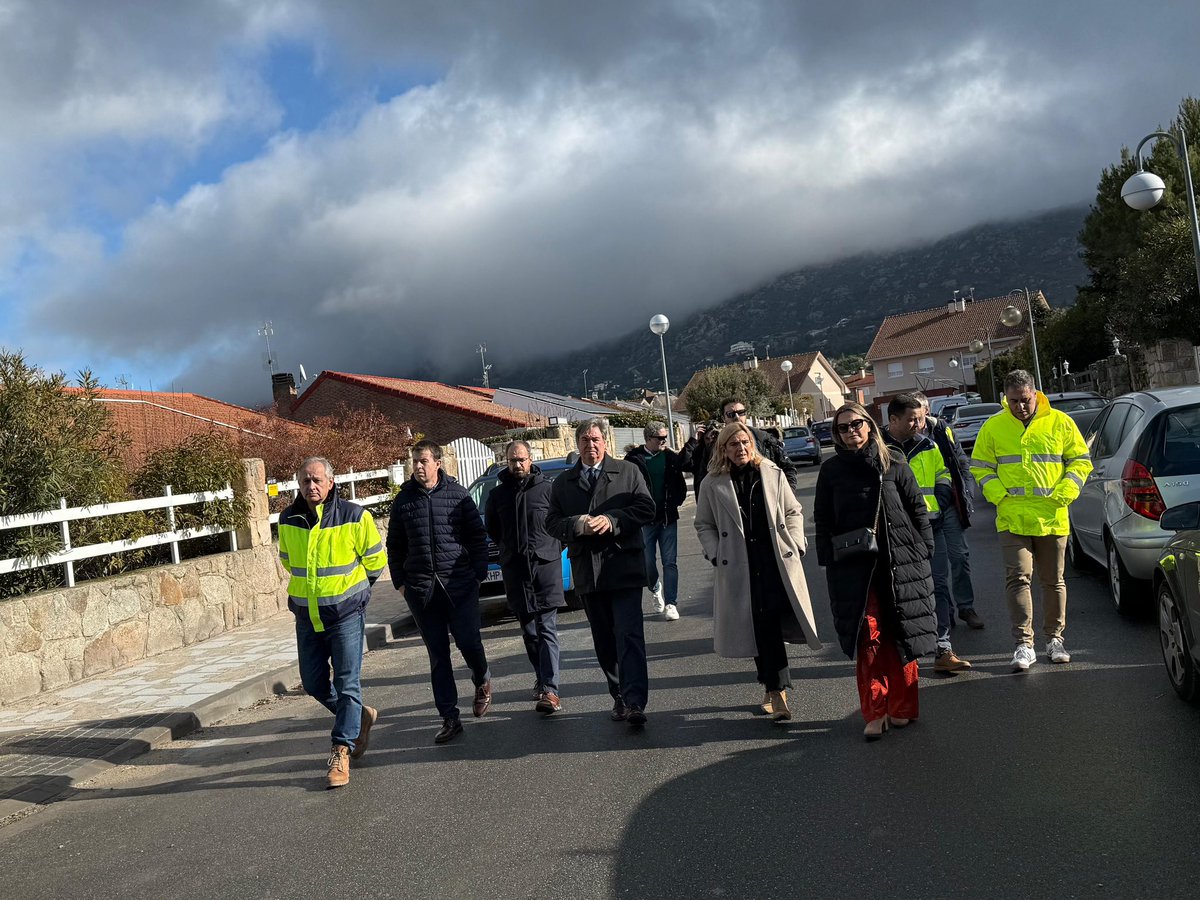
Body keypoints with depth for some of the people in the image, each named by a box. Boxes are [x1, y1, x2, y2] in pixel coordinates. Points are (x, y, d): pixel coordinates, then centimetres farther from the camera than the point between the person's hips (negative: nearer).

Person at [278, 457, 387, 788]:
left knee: (347, 682, -6)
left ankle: (341, 752, 1)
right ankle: (360, 716, 34)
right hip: (307, 615, 5)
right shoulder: (288, 520, 0)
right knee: (314, 684, 10)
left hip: (346, 612, -5)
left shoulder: (353, 516, -12)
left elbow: (375, 559, 2)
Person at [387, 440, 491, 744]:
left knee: (468, 641, -3)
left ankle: (482, 680, 31)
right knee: (437, 653, 4)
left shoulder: (458, 495, 0)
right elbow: (395, 544, 14)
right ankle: (449, 717, 10)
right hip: (421, 588, 2)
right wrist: (400, 581, 9)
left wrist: (478, 573, -2)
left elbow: (477, 536, 4)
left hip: (460, 583, -2)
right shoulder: (404, 499, 7)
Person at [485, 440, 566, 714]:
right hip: (514, 570, 3)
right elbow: (491, 528, 20)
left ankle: (549, 690, -12)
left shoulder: (546, 488, -1)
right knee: (528, 630, 9)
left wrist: (553, 548, 2)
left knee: (547, 628, -8)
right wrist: (510, 549, 14)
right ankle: (542, 678, 24)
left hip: (546, 565, -3)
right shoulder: (497, 494, 9)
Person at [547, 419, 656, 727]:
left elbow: (645, 508, -2)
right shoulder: (563, 482, 13)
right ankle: (619, 698, 21)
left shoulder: (628, 471, 5)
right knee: (604, 641, 11)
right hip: (586, 571, 4)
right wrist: (577, 525, -11)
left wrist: (612, 521, -15)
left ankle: (635, 702, -14)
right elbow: (552, 522, 8)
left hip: (624, 566, -4)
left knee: (629, 635, -12)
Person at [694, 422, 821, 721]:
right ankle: (776, 689, 7)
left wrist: (795, 545, 2)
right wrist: (716, 555, -2)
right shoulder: (713, 484, 3)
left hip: (778, 560, 1)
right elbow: (703, 525, 10)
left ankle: (773, 687, 17)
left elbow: (793, 512, 13)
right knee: (762, 627, -3)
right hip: (739, 567, -1)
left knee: (773, 623, -2)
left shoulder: (772, 473, 6)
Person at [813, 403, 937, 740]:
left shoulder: (893, 463, 4)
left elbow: (917, 508, 7)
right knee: (867, 637, -4)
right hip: (854, 566, 0)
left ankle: (902, 707, 17)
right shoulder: (832, 471, 6)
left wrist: (924, 549, 2)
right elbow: (822, 521, 9)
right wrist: (829, 561, 2)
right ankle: (875, 712, 4)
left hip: (900, 561, 0)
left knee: (901, 634, 4)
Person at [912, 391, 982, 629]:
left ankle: (965, 606, 19)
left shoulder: (942, 430, 4)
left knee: (960, 556, 5)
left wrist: (966, 496, 4)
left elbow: (962, 463, 11)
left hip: (949, 505, 2)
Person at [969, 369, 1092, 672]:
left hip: (1053, 518, 1)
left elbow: (1081, 461, 8)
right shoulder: (993, 427, 2)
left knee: (1053, 580, 11)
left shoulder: (1060, 422, 2)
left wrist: (1064, 493, -6)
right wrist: (1000, 495, -7)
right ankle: (1024, 644, -4)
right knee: (1018, 578, -8)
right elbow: (980, 467, 9)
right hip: (1013, 519, -1)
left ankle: (1054, 639, 25)